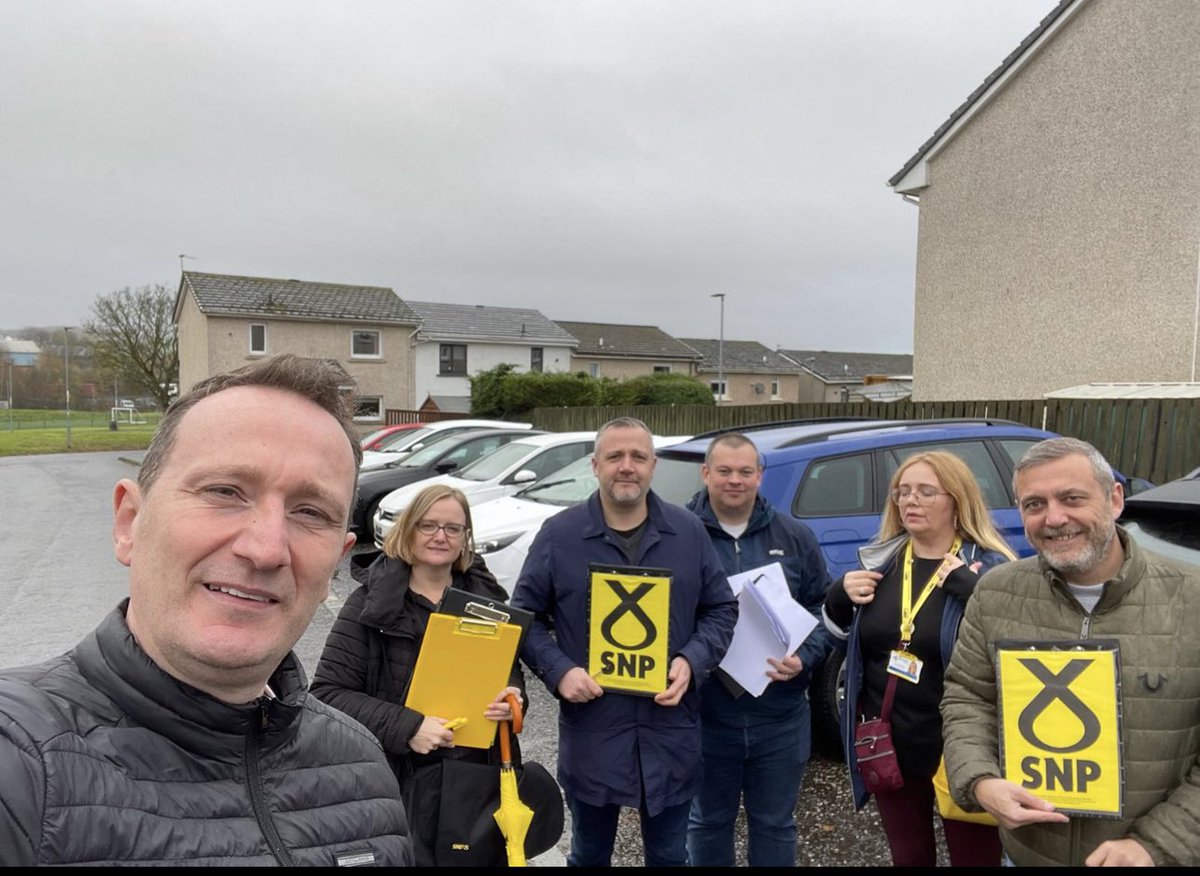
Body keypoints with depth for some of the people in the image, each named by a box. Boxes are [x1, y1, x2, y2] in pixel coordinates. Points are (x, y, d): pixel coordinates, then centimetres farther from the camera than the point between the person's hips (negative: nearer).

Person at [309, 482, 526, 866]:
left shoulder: (485, 594, 2)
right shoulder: (370, 602, -9)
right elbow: (327, 692, -13)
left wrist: (513, 695, -10)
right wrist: (406, 727, -23)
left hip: (481, 775, 4)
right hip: (403, 780, -3)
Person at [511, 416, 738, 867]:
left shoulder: (688, 531, -1)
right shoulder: (559, 534, -6)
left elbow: (721, 609, 5)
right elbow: (525, 616, -1)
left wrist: (691, 661, -12)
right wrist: (558, 671, -16)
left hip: (670, 732, 2)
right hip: (591, 732, -1)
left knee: (669, 855, 21)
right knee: (589, 854, 22)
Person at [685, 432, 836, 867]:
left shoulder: (794, 536, 2)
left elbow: (825, 608, 5)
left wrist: (805, 657, -11)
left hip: (779, 716, 2)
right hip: (705, 714, -2)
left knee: (774, 825, 19)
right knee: (708, 822, 19)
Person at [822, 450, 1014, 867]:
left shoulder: (989, 568, -12)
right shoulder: (879, 561, 2)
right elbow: (838, 634, 13)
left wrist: (969, 590, -31)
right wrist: (840, 596, -7)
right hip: (888, 747, 4)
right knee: (908, 857, 22)